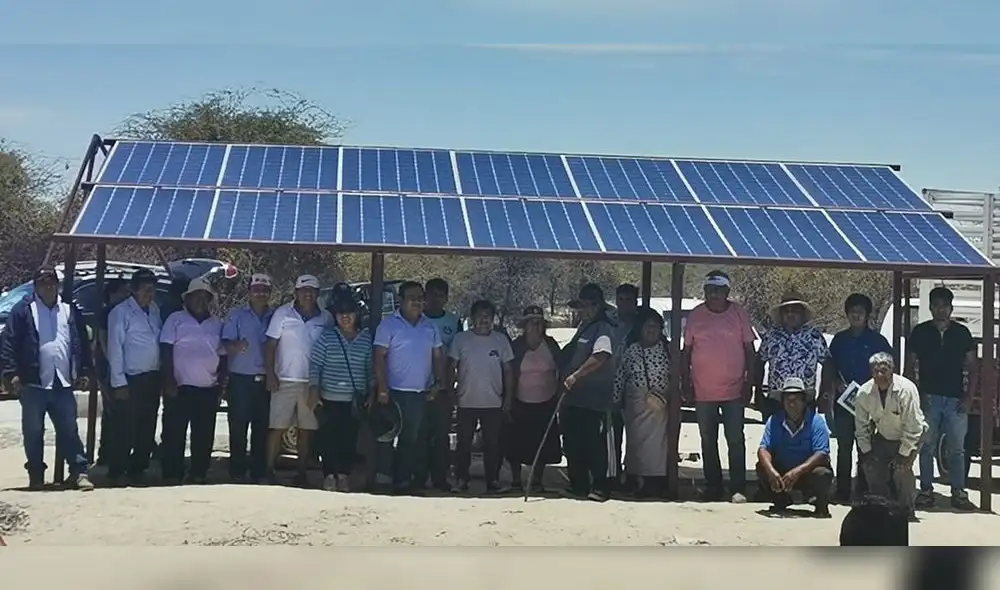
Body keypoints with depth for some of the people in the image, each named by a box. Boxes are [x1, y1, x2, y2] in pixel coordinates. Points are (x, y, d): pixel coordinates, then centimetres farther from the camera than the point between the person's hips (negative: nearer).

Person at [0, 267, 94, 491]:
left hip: (63, 383, 2)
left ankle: (79, 472, 1)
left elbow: (82, 344, 14)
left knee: (69, 430, 1)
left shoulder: (71, 311, 13)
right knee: (33, 432, 5)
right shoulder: (23, 310, 2)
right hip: (33, 383, -2)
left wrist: (84, 372, 6)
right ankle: (36, 476, 15)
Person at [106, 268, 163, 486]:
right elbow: (115, 349, -9)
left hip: (152, 378, 6)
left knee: (147, 430, 11)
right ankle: (115, 474, 7)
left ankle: (137, 471, 22)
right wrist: (119, 383, -12)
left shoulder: (155, 310, 11)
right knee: (125, 431, -3)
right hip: (131, 379, -6)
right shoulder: (121, 313, -7)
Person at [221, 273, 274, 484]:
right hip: (241, 379, -2)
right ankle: (237, 473, 3)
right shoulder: (237, 315, 5)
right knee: (238, 429, -1)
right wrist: (236, 346, -26)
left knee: (262, 429, 4)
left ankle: (259, 473, 10)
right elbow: (226, 345, -3)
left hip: (265, 381, 2)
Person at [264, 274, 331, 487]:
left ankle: (301, 473, 13)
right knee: (278, 428, -2)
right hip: (285, 381, -2)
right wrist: (270, 374, -8)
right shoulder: (283, 313, 1)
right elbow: (270, 345, 1)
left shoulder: (326, 319, 6)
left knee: (306, 430, 6)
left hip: (313, 383, 2)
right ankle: (269, 471, 3)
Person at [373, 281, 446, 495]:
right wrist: (382, 388, -14)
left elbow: (438, 357, 16)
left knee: (411, 439, 8)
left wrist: (439, 383, 3)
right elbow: (379, 357, -8)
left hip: (421, 394, 5)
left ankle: (403, 480, 14)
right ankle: (381, 478, 3)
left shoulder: (429, 327, 12)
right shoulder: (389, 325, -4)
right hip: (395, 392, -5)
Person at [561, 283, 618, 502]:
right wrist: (565, 379, 19)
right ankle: (578, 487, 20)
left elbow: (600, 356, -26)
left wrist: (576, 375, -29)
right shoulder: (583, 327, 20)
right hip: (574, 398, 10)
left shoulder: (603, 329, -9)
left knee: (596, 446, -6)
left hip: (594, 401, -9)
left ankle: (601, 488, 1)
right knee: (573, 445, 12)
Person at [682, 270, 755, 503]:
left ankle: (738, 489, -1)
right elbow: (686, 351, 8)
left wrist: (749, 383, -2)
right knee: (708, 442, 9)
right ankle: (713, 489, 17)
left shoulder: (739, 314, 0)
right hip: (703, 392, 2)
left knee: (736, 440, -4)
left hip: (733, 390, -2)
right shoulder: (695, 315, 3)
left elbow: (750, 350, 3)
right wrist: (685, 383, 2)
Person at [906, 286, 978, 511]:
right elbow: (910, 367, 7)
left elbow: (973, 368, 10)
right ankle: (926, 491, 8)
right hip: (929, 398, -1)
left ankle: (959, 493, 7)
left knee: (956, 449, 2)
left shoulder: (962, 333, 8)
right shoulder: (920, 332, 5)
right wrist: (917, 394, -4)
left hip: (956, 400, 1)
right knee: (927, 447, 1)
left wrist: (969, 396, 0)